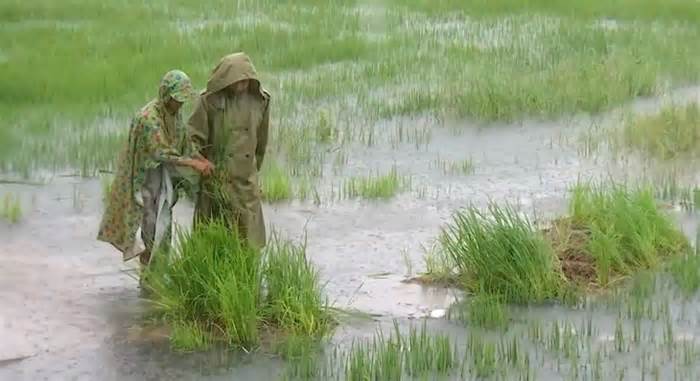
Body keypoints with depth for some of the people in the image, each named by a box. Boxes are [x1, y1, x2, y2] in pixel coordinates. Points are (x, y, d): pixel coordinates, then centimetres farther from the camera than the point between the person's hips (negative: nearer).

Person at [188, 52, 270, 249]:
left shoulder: (260, 100, -1)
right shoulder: (209, 100, -10)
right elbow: (194, 137, -4)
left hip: (245, 179, 2)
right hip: (216, 176, -2)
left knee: (248, 230, 2)